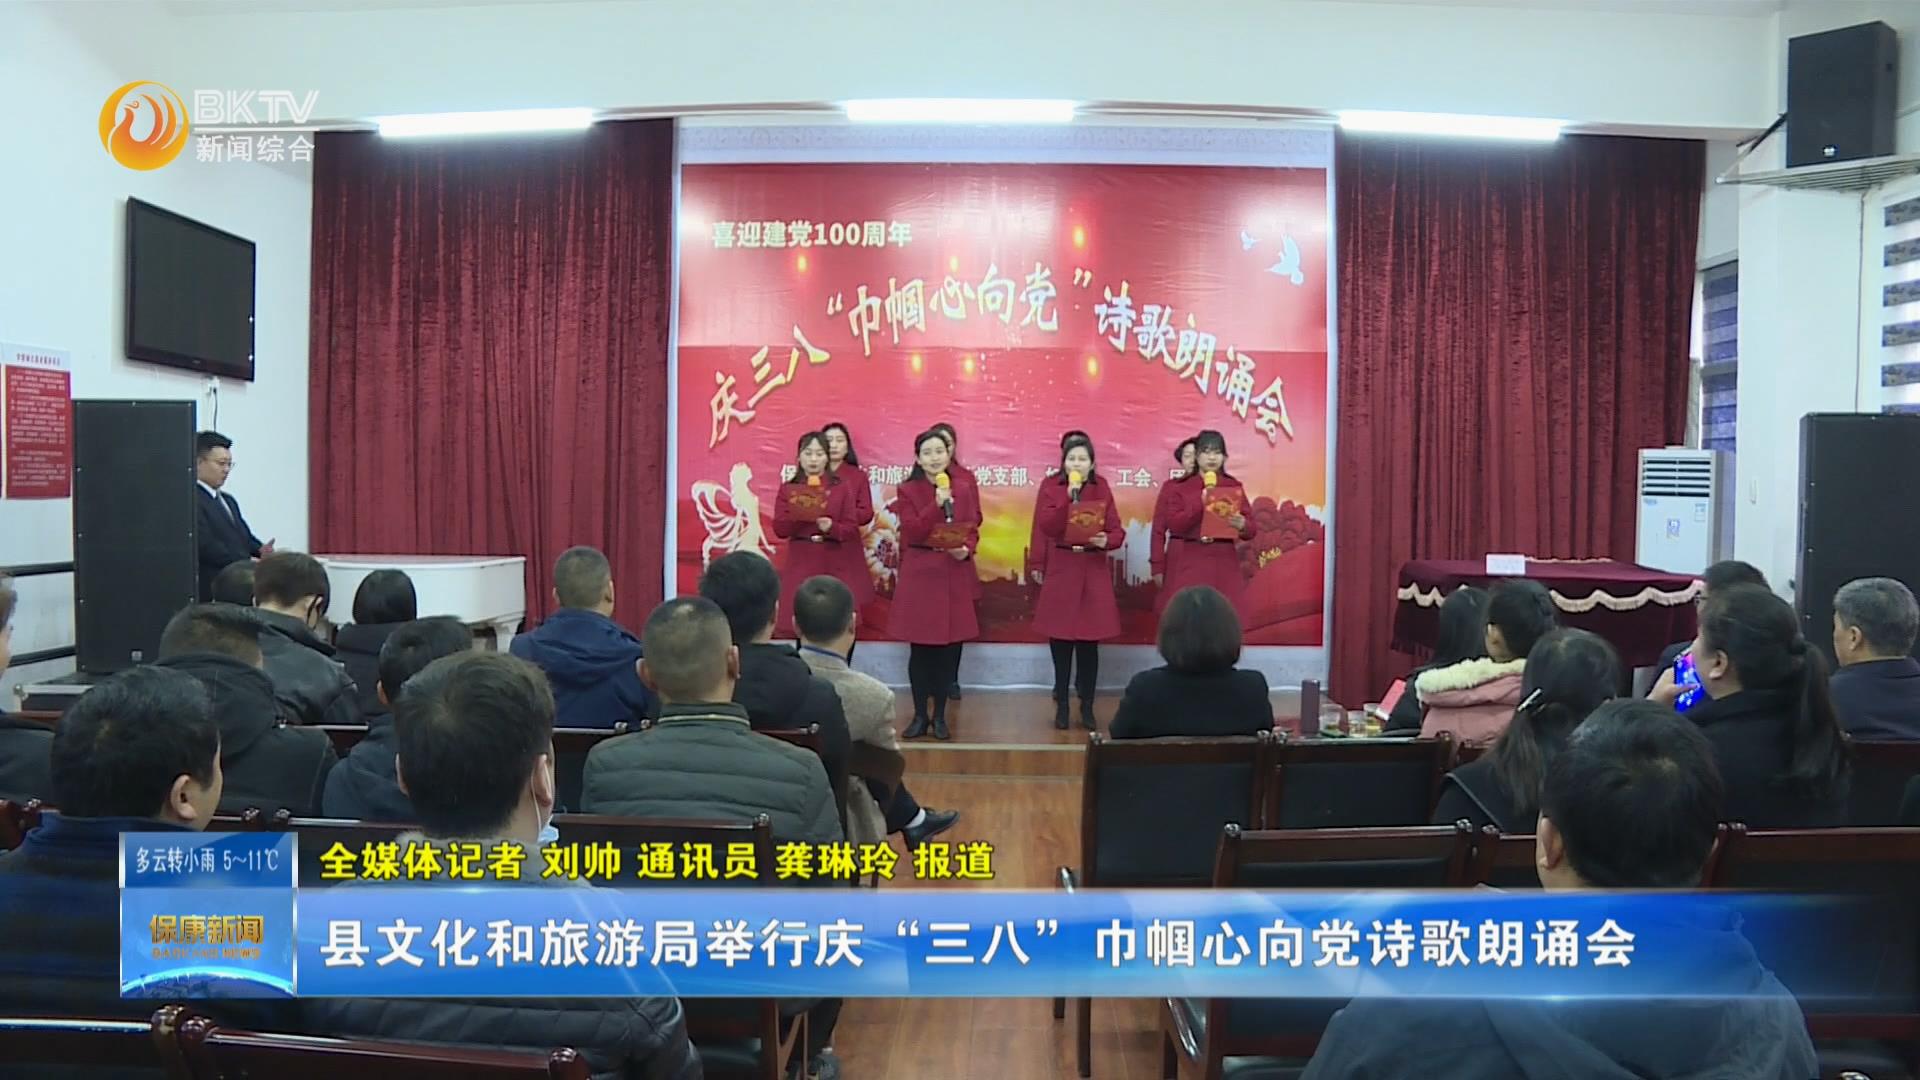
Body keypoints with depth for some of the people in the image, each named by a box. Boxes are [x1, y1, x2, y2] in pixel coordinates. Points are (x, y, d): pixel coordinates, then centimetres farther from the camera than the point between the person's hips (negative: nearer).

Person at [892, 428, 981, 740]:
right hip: (919, 573, -1)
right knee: (919, 647, 2)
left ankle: (940, 716, 15)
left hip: (955, 574, 1)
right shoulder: (908, 490, 0)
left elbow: (973, 529, 4)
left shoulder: (965, 488, 6)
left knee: (949, 647, 4)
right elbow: (912, 532, -10)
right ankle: (920, 715, 14)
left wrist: (966, 550, -16)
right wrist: (937, 504, -20)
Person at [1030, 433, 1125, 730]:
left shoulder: (1101, 487, 3)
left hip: (1094, 571, 1)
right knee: (1060, 638, 3)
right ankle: (1061, 705, 15)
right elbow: (1046, 527, -13)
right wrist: (1070, 496, -21)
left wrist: (1106, 541, -21)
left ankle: (1087, 707, 11)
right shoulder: (1050, 486, -1)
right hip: (1060, 569, -1)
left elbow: (1117, 530, 1)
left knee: (1089, 640, 1)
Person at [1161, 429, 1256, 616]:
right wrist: (1201, 503, -16)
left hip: (1224, 563, 2)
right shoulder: (1180, 487, 4)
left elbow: (1251, 530, 5)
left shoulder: (1234, 487, 8)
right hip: (1189, 563, -2)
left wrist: (1242, 525, -17)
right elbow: (1174, 525, -7)